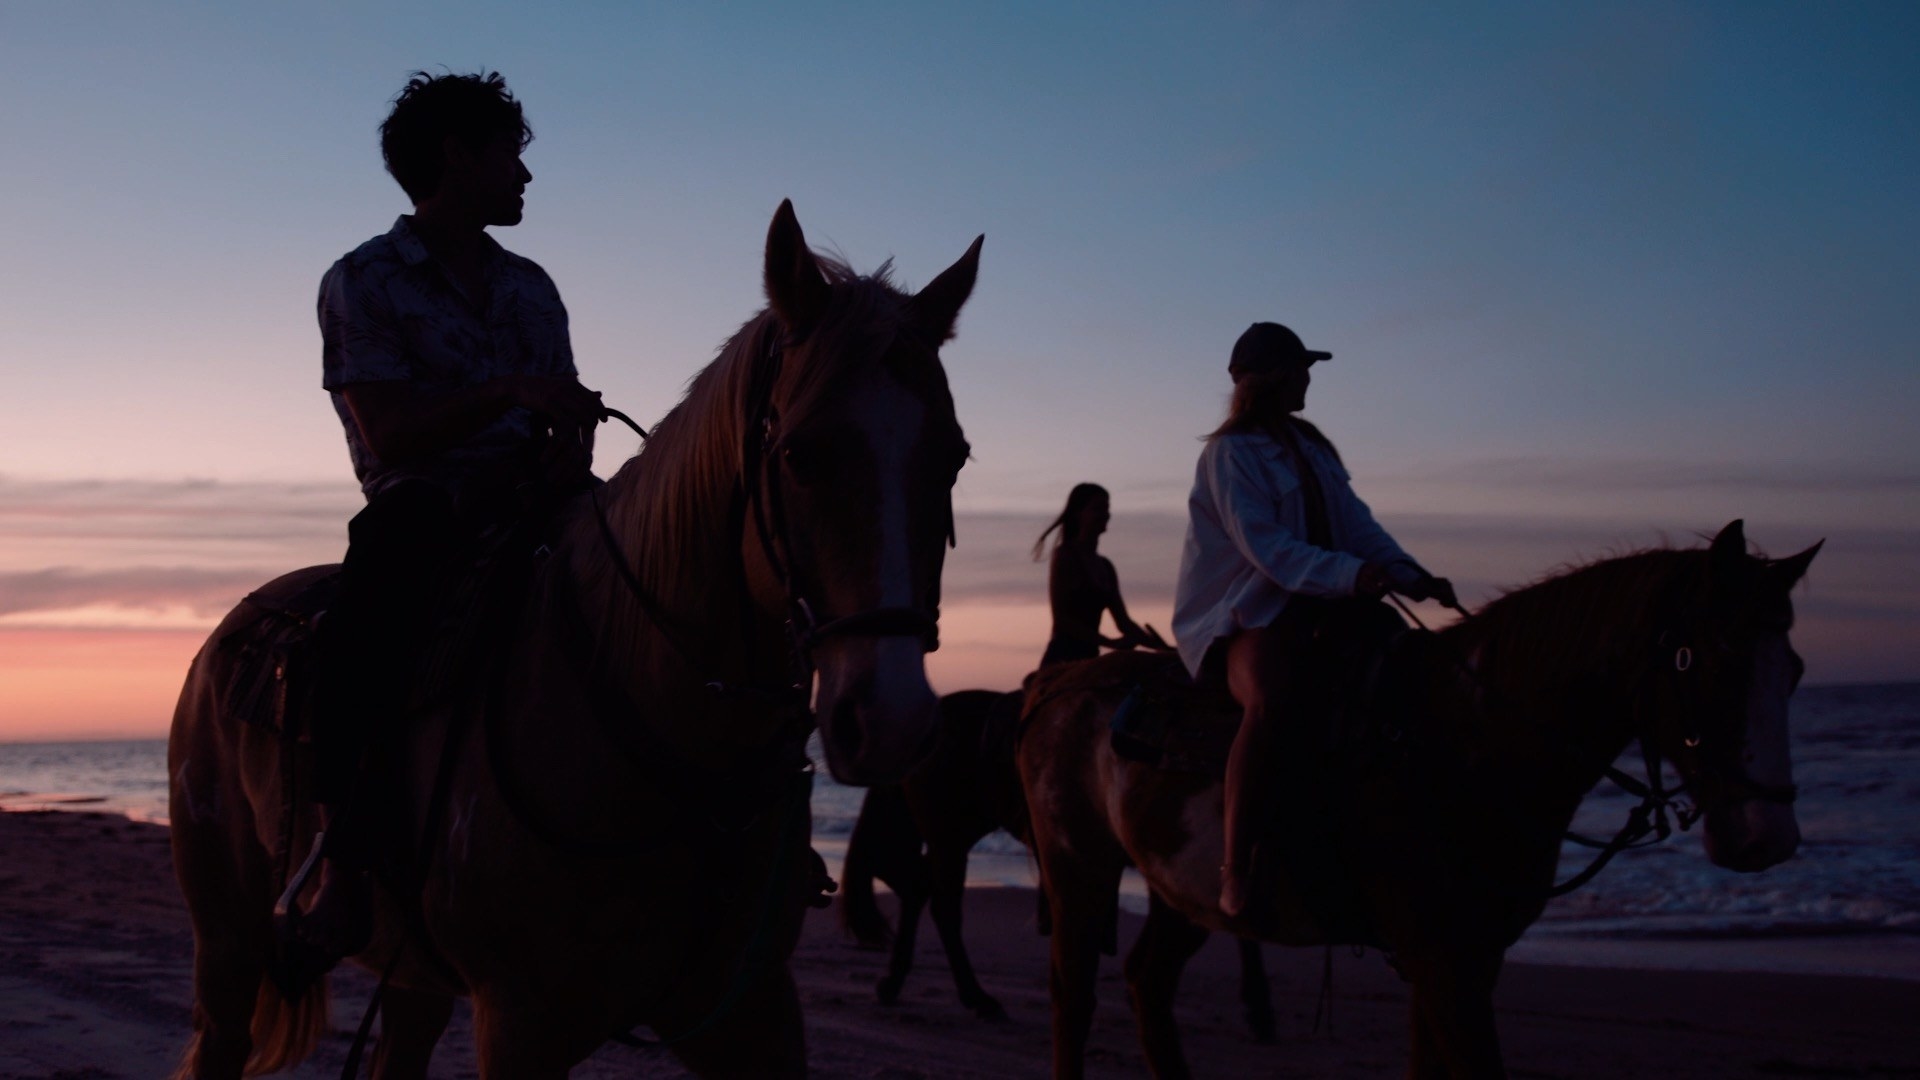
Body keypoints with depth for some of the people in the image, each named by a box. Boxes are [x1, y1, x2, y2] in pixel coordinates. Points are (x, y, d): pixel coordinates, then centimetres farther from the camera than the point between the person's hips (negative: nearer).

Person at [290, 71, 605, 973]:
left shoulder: (530, 288, 20)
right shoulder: (362, 283, 1)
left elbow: (567, 415, 15)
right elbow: (391, 436, -10)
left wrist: (571, 455, -9)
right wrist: (508, 391, -22)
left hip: (529, 502, 6)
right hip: (420, 501, -6)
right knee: (393, 539, -38)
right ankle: (342, 864, -37)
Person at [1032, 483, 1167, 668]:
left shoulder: (1105, 567, 19)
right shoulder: (1066, 556, -3)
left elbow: (1123, 622, 20)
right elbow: (1061, 618, -13)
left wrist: (1161, 647, 5)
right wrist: (1111, 643, -20)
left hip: (1089, 660, 8)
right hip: (1063, 660, -8)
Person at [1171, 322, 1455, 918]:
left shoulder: (1310, 448, 19)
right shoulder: (1231, 452, -6)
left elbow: (1357, 524, 12)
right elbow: (1264, 546, -18)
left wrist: (1410, 576, -4)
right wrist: (1347, 574, -29)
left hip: (1314, 606, 9)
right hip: (1246, 615, -9)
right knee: (1272, 697, -37)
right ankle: (1236, 871, -36)